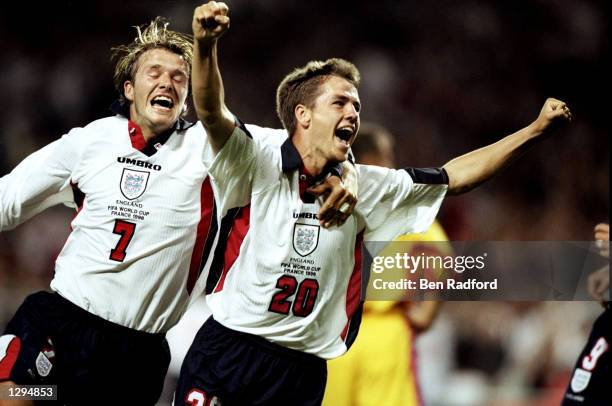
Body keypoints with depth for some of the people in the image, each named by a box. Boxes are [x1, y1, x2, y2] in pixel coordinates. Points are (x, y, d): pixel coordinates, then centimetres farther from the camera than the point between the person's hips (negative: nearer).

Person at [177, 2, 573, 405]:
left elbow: (453, 177, 15)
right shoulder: (259, 162, -6)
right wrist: (205, 45, -43)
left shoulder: (363, 187, 9)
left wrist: (535, 130, 11)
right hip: (226, 353, -4)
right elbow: (212, 113, -23)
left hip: (304, 371, 4)